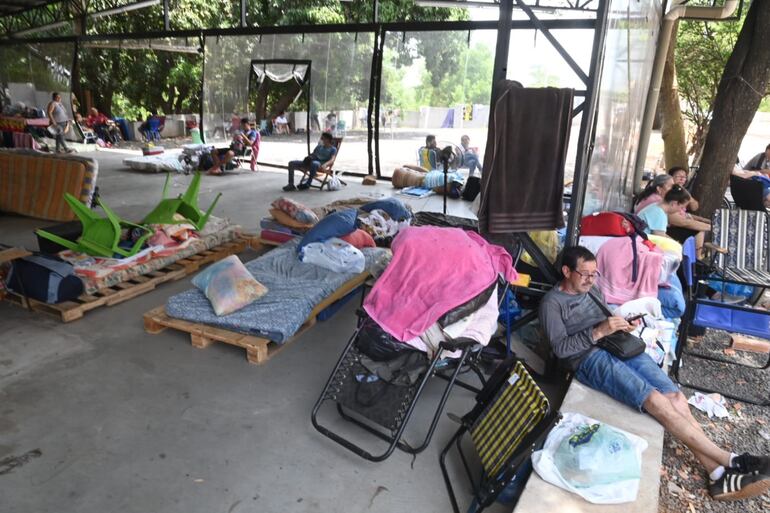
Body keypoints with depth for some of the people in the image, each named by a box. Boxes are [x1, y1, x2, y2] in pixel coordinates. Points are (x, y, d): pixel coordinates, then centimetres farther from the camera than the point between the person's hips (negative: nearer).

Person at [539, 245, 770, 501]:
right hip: (591, 359, -7)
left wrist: (624, 326, 5)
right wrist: (599, 332, -19)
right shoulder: (552, 303, -2)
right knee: (656, 401, -24)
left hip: (619, 347, 7)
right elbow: (560, 348, -11)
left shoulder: (591, 290, 21)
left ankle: (718, 473, -17)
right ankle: (729, 460, -17)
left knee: (675, 397, -15)